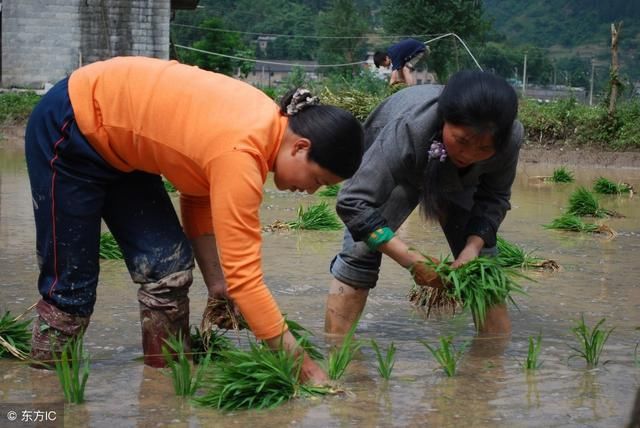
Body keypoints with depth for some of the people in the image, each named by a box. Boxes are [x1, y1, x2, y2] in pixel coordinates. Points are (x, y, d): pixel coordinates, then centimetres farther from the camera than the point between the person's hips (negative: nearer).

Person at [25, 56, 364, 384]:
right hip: (68, 130, -8)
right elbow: (244, 276, -33)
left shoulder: (268, 123, -8)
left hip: (116, 134, 8)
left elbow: (200, 196, 4)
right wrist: (301, 364, -28)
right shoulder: (240, 154, -34)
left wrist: (215, 281, -3)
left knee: (169, 266, 1)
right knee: (72, 284, -3)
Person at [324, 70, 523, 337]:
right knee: (360, 251, -19)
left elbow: (494, 197, -17)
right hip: (388, 169, -3)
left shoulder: (511, 137, -35)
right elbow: (354, 202, -46)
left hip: (457, 183, 3)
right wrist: (411, 259, -48)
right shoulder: (408, 129, -46)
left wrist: (474, 245, -34)